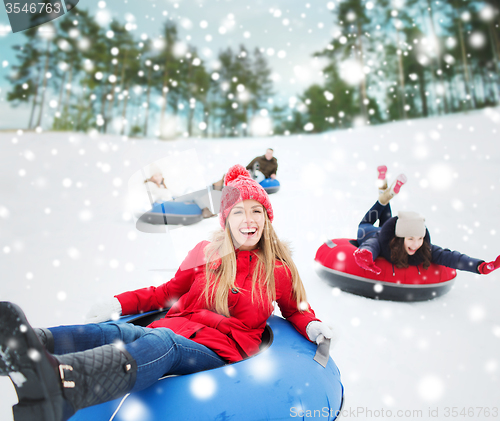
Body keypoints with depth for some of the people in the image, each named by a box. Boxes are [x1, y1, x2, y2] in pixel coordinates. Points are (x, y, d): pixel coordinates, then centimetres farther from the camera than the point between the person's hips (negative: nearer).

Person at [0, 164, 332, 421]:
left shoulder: (279, 272, 10)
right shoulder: (206, 254, 14)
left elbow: (295, 309, 26)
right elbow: (169, 292, 22)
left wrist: (313, 326, 3)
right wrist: (119, 303, 10)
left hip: (219, 353, -3)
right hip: (173, 330, 4)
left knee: (161, 343, -39)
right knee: (111, 332, -31)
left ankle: (59, 382, -65)